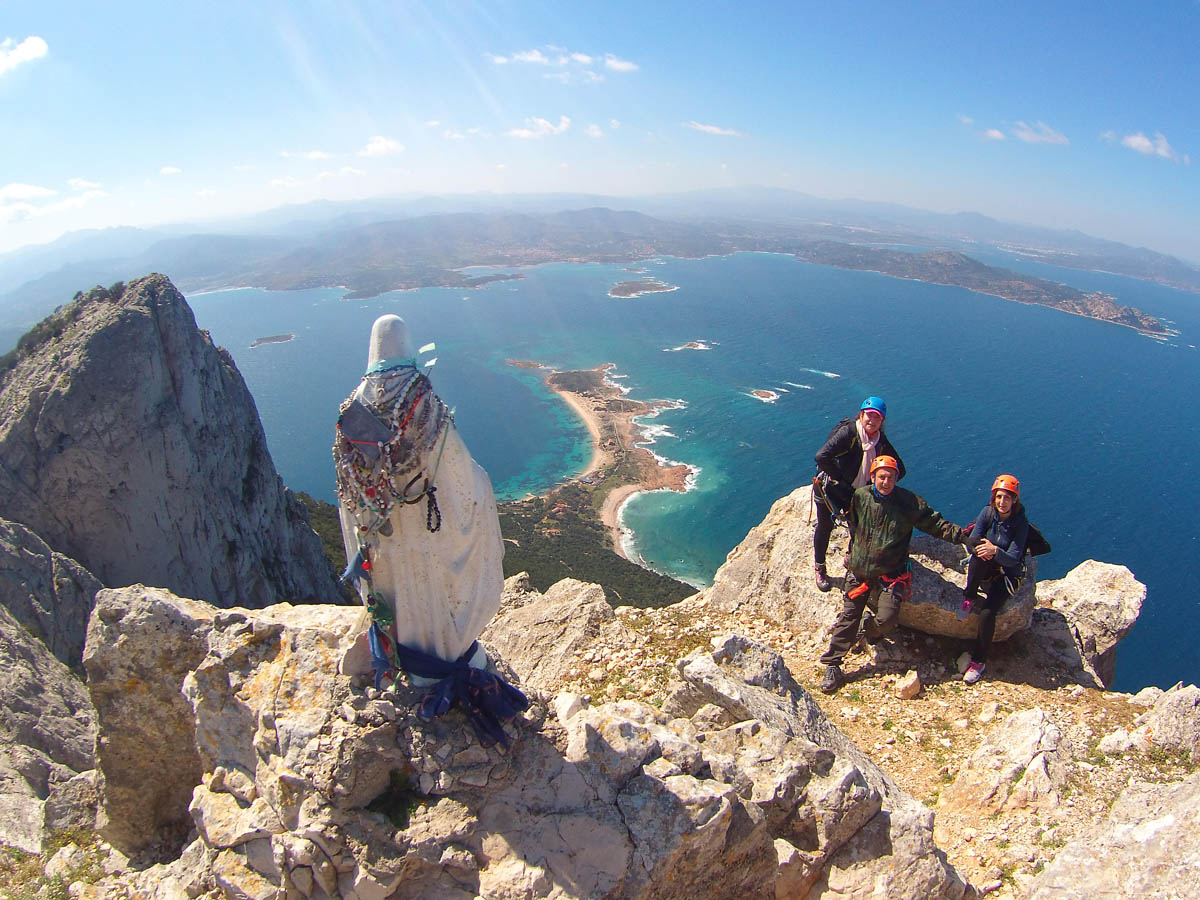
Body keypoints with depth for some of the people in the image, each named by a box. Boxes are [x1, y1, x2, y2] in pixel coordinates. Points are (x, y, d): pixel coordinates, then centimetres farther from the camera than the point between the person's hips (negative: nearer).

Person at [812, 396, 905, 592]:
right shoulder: (848, 432, -23)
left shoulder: (881, 440, -3)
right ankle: (819, 568, 28)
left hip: (857, 491, 5)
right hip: (830, 489, -5)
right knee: (825, 527, 8)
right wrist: (841, 481, -25)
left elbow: (899, 469, 4)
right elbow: (822, 457, -34)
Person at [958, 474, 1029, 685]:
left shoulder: (1021, 523, -13)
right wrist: (981, 549, -33)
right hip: (983, 570, 3)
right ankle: (969, 598, -19)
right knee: (980, 553, -34)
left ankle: (979, 660, -6)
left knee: (987, 613, -24)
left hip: (1008, 574, -3)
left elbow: (1013, 559, -20)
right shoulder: (987, 512, -5)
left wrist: (995, 551, -40)